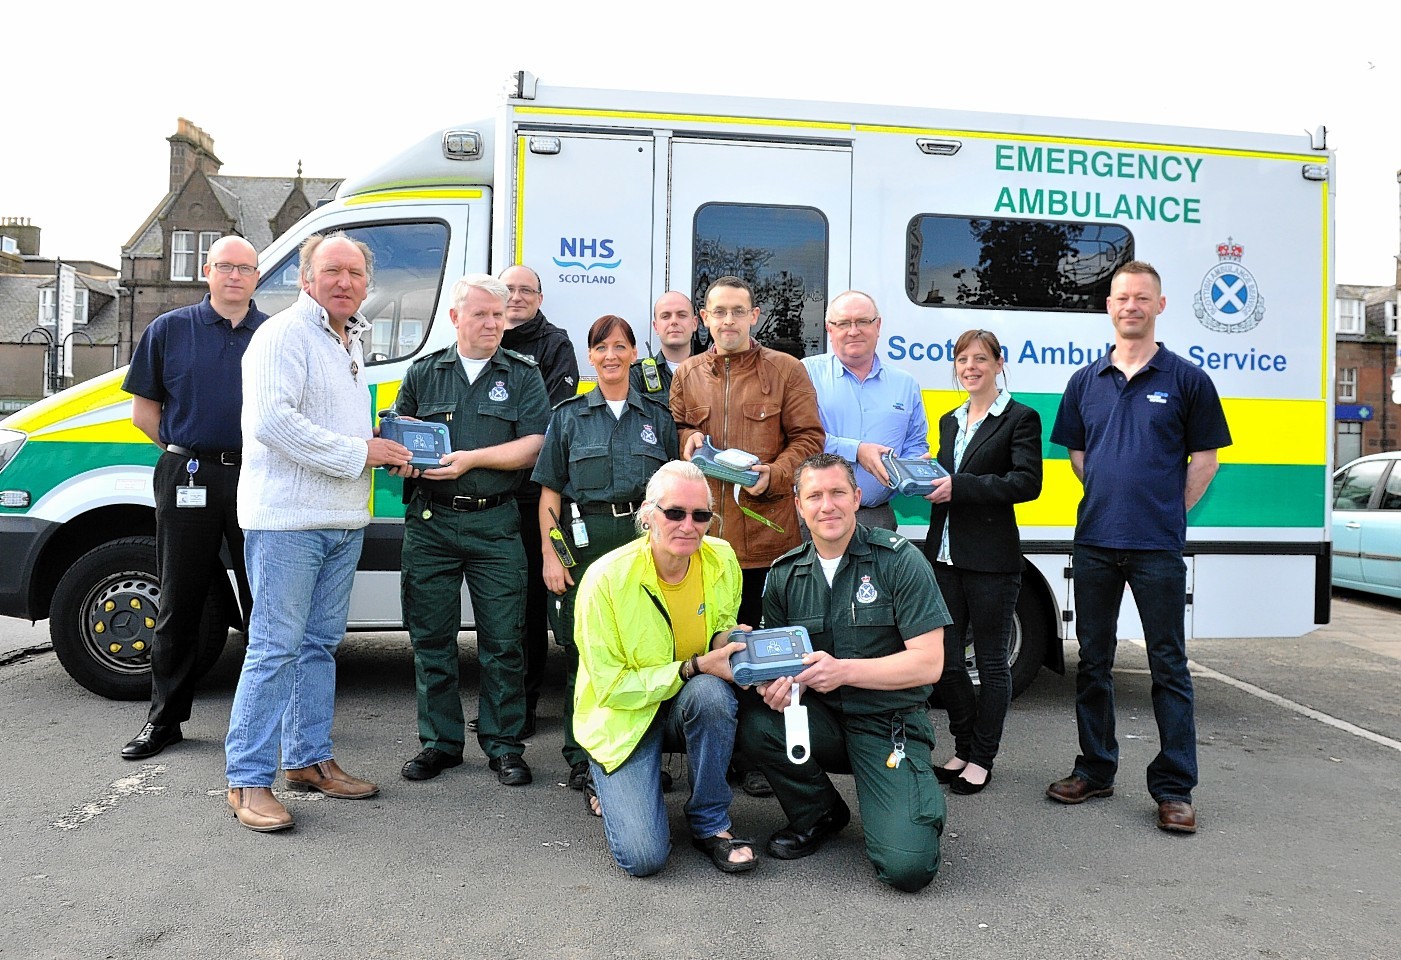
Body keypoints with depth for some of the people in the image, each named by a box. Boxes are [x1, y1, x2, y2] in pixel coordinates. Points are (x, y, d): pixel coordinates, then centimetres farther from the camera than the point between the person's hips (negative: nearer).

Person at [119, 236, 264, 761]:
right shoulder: (169, 330, 6)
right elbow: (143, 409, 7)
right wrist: (189, 453, 2)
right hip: (188, 476, 0)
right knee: (179, 603, 8)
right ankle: (165, 717, 19)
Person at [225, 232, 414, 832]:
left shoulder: (351, 342, 19)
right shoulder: (283, 335, -9)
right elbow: (271, 421, -22)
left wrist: (386, 442, 10)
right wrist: (358, 451, -20)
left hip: (344, 521, 9)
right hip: (287, 517, -9)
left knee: (320, 643, 14)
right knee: (275, 647, -6)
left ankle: (309, 759, 25)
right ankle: (249, 779, 3)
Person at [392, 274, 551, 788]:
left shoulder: (523, 375, 6)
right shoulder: (424, 373, 13)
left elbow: (534, 445, -5)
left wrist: (472, 459, -14)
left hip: (495, 525, -2)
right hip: (430, 522, 2)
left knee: (502, 641, 2)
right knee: (431, 639, 8)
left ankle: (504, 746, 15)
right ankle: (440, 742, 21)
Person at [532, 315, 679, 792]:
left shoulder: (658, 417, 12)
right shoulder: (568, 415, 9)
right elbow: (550, 491, 5)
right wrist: (550, 555, -4)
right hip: (584, 539, 0)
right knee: (582, 649, 1)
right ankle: (582, 757, 14)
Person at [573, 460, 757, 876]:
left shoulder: (722, 559, -9)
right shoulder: (607, 578, -23)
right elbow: (611, 686, -19)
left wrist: (728, 640, -14)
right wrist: (695, 667, -28)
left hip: (691, 707, 4)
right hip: (622, 719, -3)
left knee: (711, 692, -34)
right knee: (643, 856, -18)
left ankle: (710, 824, -10)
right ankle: (613, 787, 17)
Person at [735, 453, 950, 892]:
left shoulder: (899, 560, -9)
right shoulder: (784, 575, 3)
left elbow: (928, 663, -13)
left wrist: (843, 670, -24)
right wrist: (780, 682, -16)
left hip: (889, 725, -4)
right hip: (821, 721, 4)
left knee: (907, 867, -22)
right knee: (752, 720, -28)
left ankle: (914, 807, 16)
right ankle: (819, 813, 2)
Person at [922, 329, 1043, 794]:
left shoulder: (1020, 418, -3)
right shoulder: (950, 420, 17)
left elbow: (1027, 482, -14)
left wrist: (960, 487, -20)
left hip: (992, 559, -6)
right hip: (945, 554, 6)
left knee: (991, 660, 5)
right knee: (945, 658, 8)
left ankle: (981, 758, 16)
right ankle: (963, 748, 25)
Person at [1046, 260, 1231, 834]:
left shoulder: (1186, 379, 1)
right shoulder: (1086, 381, 10)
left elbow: (1204, 459, 4)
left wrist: (1167, 511, 0)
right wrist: (1110, 500, 8)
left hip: (1158, 547, -3)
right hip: (1094, 543, 4)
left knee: (1169, 666, 2)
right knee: (1093, 661, 11)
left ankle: (1174, 789, 11)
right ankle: (1095, 770, 24)